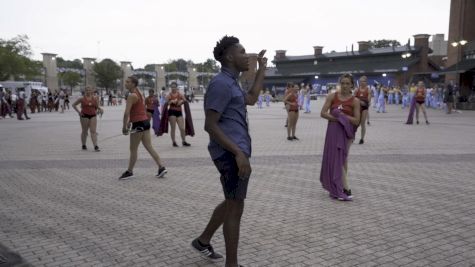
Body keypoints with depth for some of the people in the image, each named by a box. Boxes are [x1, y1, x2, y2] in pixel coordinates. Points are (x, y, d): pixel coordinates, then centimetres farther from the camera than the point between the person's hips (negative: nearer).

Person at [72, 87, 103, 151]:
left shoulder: (94, 99, 6)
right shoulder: (82, 99, -1)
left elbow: (97, 107, 16)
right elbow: (74, 105, 6)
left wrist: (100, 109, -7)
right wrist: (78, 111, -5)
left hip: (93, 116, 2)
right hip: (84, 116, -2)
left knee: (93, 131, -6)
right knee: (84, 131, 8)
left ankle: (96, 146, -12)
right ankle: (83, 145, 24)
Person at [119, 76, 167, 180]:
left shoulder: (132, 95, -13)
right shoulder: (138, 93, 16)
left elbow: (126, 113, -19)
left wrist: (124, 126, -13)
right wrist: (130, 121, 24)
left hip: (138, 124, -9)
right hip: (145, 122, 9)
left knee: (133, 150, 3)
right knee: (149, 147, 9)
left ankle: (129, 172, 14)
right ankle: (161, 167, 6)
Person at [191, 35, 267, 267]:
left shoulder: (230, 83, 18)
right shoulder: (221, 83, -15)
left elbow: (251, 99, 27)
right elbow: (210, 125, -20)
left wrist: (262, 68, 26)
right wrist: (238, 153, -25)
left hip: (236, 152, 10)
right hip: (231, 153, -10)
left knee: (231, 203, 21)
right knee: (235, 207, -2)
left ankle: (203, 241, 37)